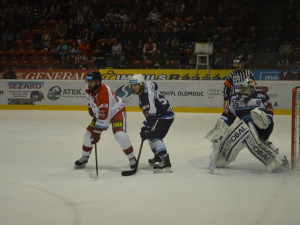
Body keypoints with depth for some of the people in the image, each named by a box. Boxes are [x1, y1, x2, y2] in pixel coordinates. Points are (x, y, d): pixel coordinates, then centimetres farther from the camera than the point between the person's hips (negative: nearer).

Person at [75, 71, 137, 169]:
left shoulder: (103, 94, -38)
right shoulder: (89, 88, -12)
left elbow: (104, 117, -37)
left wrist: (97, 133, -34)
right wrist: (91, 107, 17)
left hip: (116, 112, -8)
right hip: (100, 113, 8)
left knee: (120, 135, -26)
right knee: (88, 134, 3)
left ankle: (132, 159, -9)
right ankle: (84, 158, 22)